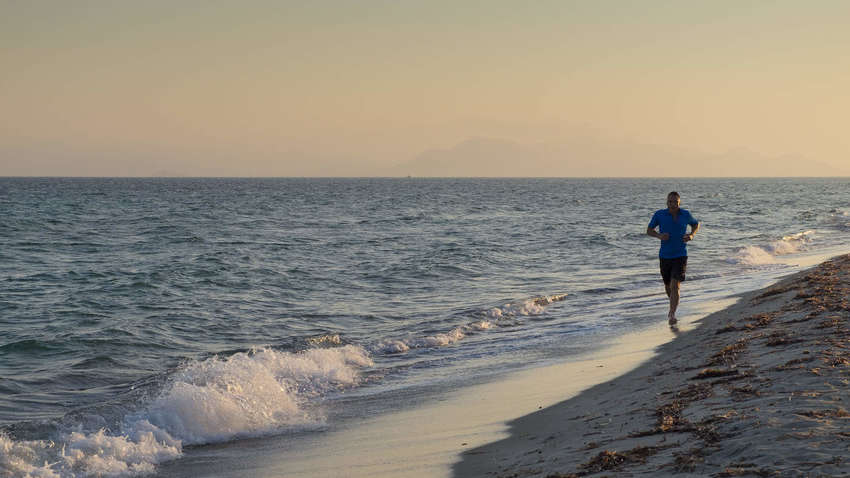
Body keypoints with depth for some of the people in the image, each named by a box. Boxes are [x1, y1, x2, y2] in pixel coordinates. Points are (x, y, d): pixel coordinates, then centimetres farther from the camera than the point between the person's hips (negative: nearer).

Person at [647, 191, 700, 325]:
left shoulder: (685, 214, -3)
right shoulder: (659, 214, -7)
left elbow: (696, 224, 17)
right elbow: (649, 230, 5)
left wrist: (691, 235, -4)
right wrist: (659, 235, -16)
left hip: (680, 255, -2)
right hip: (665, 256, 2)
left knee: (675, 285, -16)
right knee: (668, 286, 16)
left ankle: (672, 315, -18)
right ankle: (674, 305, 46)